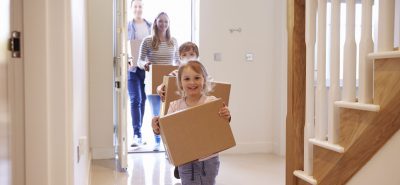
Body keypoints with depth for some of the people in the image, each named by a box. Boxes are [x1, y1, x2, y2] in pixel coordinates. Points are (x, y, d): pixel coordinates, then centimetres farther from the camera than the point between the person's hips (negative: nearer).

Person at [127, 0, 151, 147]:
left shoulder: (150, 26, 9)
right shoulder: (127, 27, 1)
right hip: (132, 68, -3)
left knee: (143, 100, 9)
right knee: (135, 100, -8)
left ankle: (138, 133, 21)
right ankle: (137, 134, -9)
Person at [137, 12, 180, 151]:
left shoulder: (173, 41, 6)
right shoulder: (147, 41, -2)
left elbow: (177, 61, 14)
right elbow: (139, 61, -1)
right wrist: (144, 64, -24)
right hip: (153, 83, -1)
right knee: (155, 114, 10)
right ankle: (157, 142, 25)